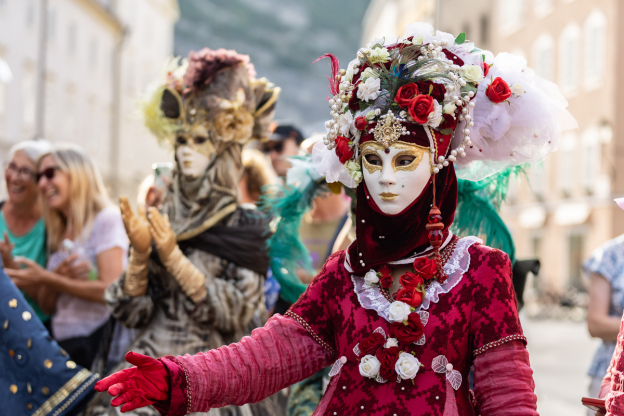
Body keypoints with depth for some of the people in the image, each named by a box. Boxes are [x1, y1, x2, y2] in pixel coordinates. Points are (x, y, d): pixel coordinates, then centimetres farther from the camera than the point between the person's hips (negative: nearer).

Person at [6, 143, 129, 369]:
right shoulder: (59, 233, 16)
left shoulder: (106, 219, -5)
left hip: (97, 343, -6)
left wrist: (47, 279, -11)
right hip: (63, 345, 7)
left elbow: (112, 290, -15)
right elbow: (47, 305, 15)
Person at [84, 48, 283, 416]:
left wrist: (174, 256, -12)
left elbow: (235, 313, -9)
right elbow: (133, 313, 6)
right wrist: (140, 252, -9)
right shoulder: (158, 221, 9)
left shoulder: (244, 226, -1)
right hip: (155, 364, 3)